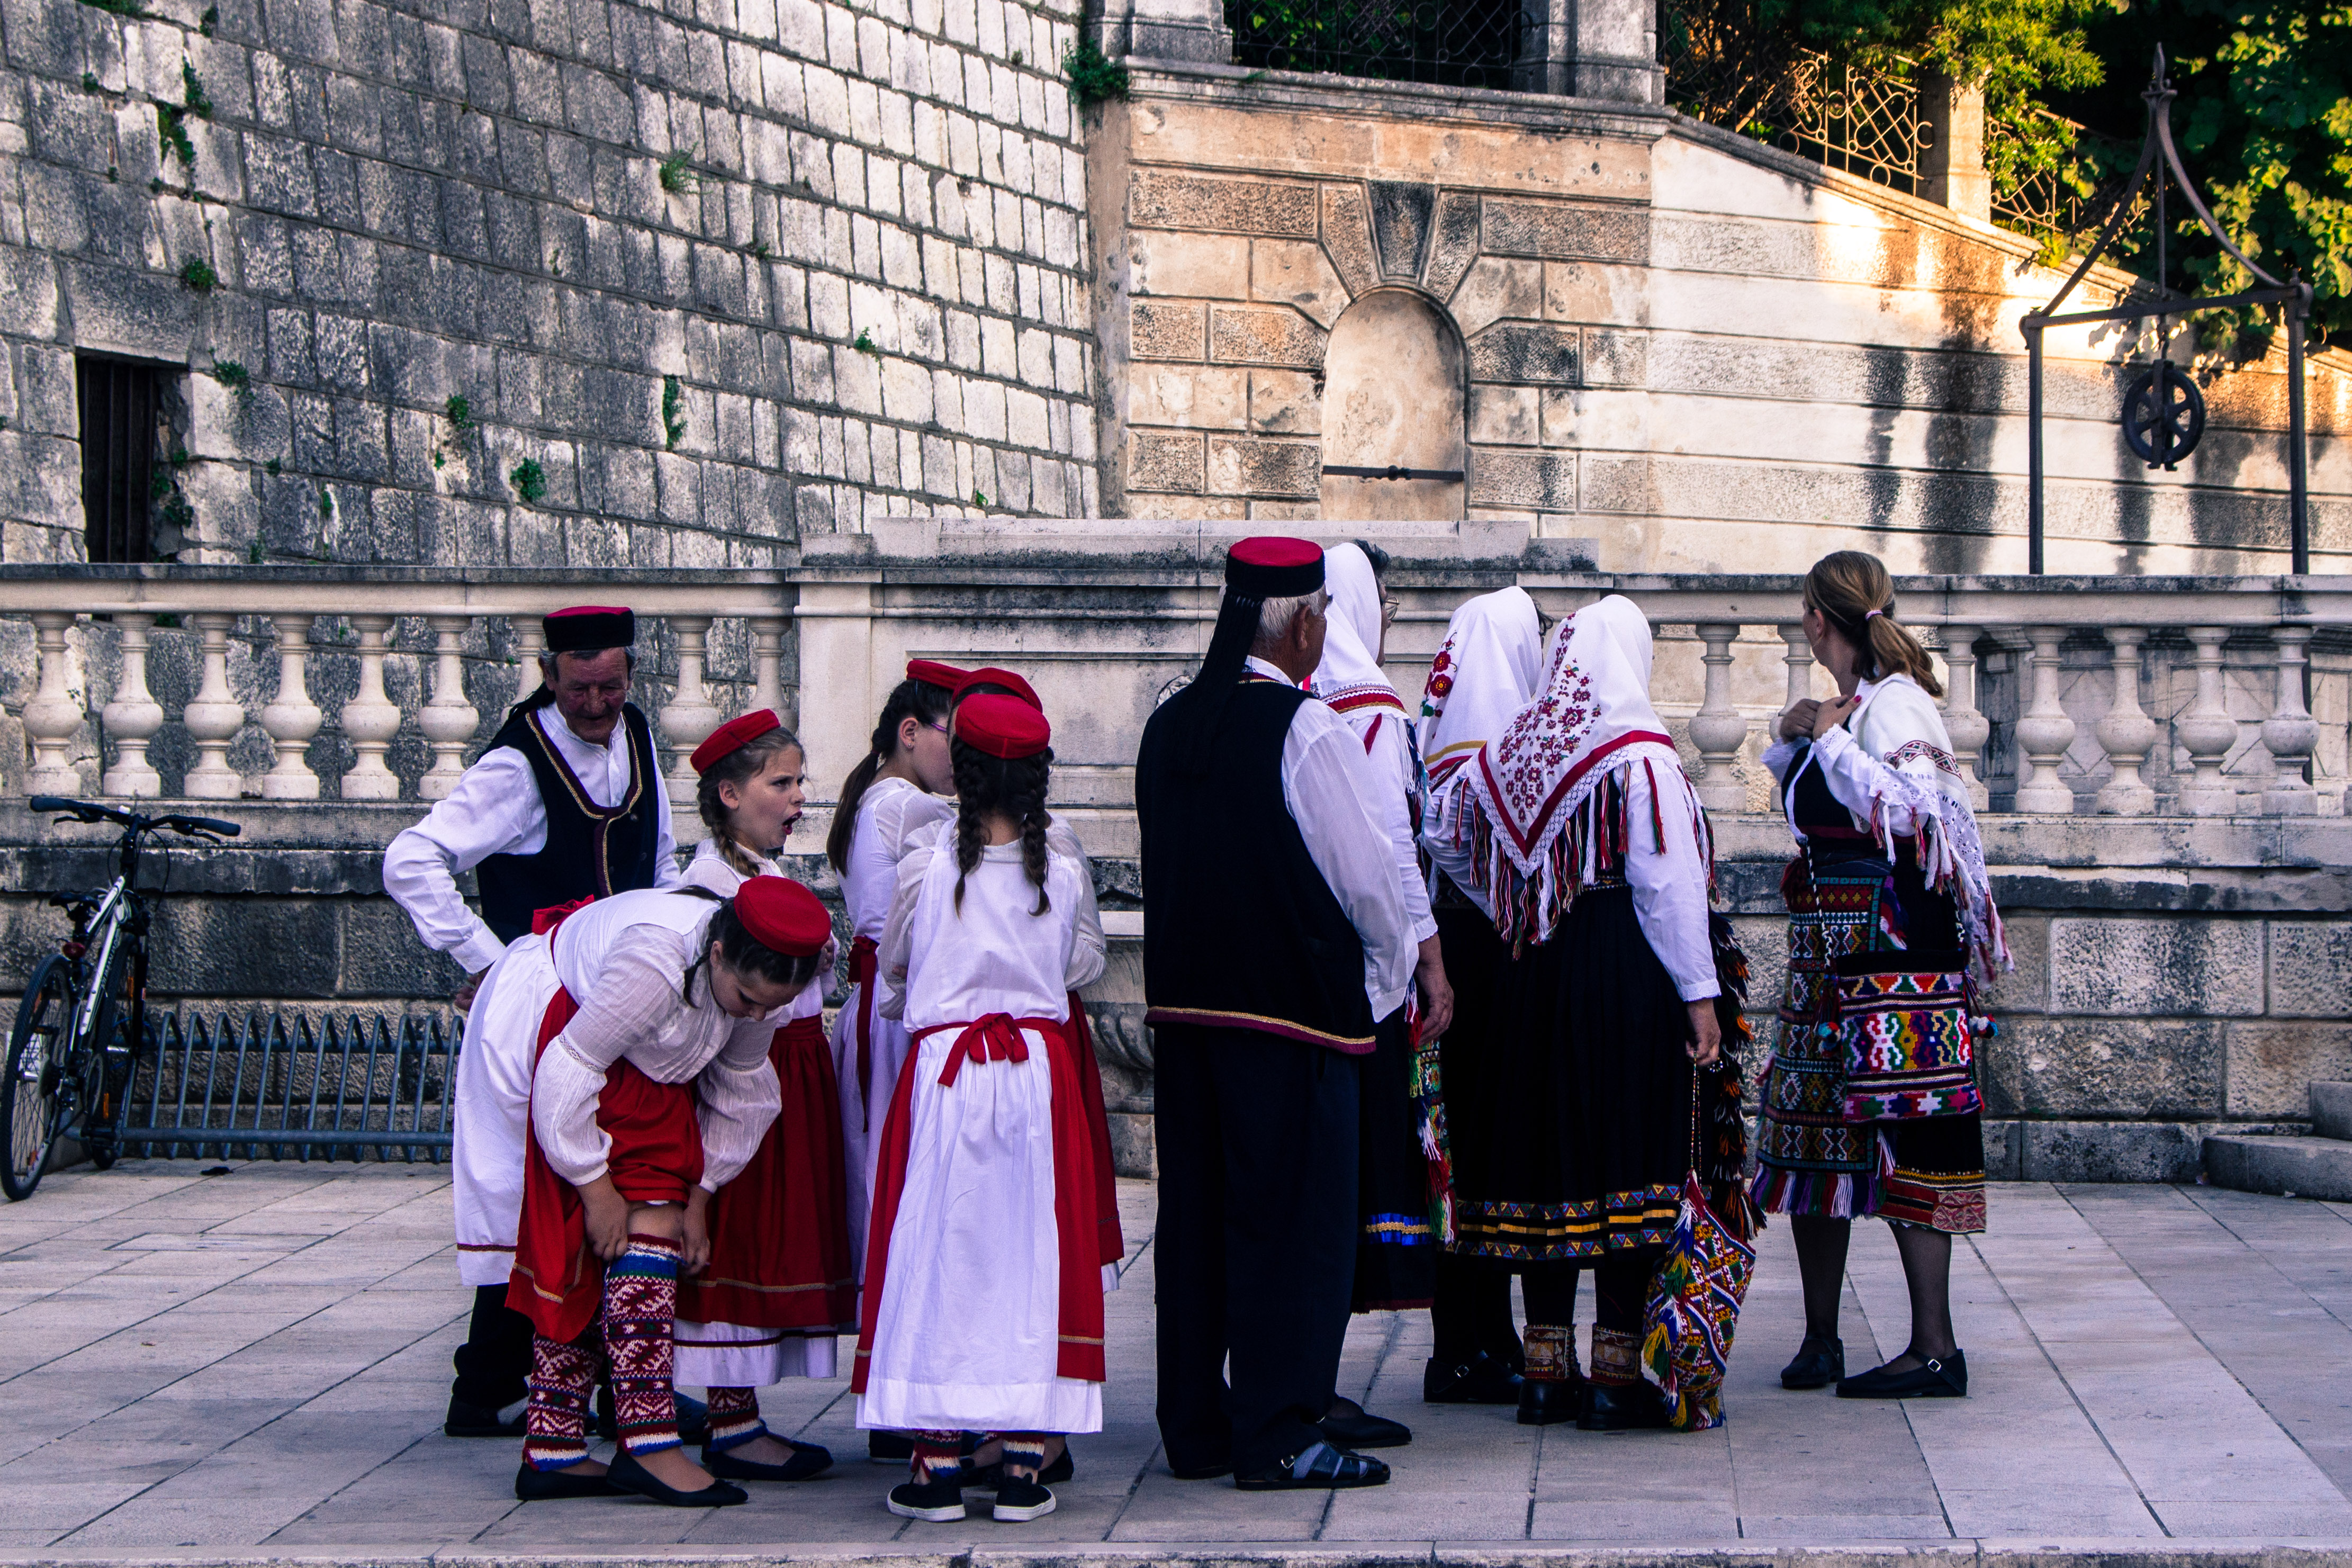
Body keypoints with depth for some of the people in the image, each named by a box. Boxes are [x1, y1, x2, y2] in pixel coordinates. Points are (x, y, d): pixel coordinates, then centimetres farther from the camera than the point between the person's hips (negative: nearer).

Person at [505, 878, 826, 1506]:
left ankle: (553, 1452, 1)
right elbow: (569, 1072, -28)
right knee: (648, 1227, -19)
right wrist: (598, 1189, -20)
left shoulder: (760, 978, -14)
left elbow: (741, 1093, 2)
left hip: (655, 1083, 7)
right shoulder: (652, 965, -37)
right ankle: (647, 1442, -25)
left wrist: (700, 1197, 4)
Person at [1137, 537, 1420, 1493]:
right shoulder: (1308, 733, -15)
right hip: (1293, 1013, -7)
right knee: (1295, 1222, 0)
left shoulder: (1169, 726, 6)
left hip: (1184, 1005, 7)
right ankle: (1277, 1438, 0)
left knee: (1196, 1217, 13)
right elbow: (1368, 876, -13)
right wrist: (1389, 982, 4)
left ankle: (1195, 1427, 19)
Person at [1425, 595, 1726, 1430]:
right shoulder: (1641, 756, -10)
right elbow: (1669, 885, -13)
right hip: (1627, 977, -6)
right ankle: (1617, 1373, -4)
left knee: (1545, 1160, 10)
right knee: (1625, 1163, -3)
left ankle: (1545, 1367, 13)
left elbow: (1446, 839, 20)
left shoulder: (1506, 750, 8)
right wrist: (1699, 993, -10)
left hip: (1533, 977, 6)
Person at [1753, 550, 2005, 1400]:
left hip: (1884, 941, -10)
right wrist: (1795, 739, 11)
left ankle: (1935, 1347, -8)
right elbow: (1805, 798, 29)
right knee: (1815, 1132, 9)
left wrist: (1828, 738, -15)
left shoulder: (1894, 701, -11)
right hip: (1828, 945, 10)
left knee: (1899, 1131, -9)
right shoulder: (1849, 702, 15)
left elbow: (1905, 808, -24)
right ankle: (1819, 1338, 15)